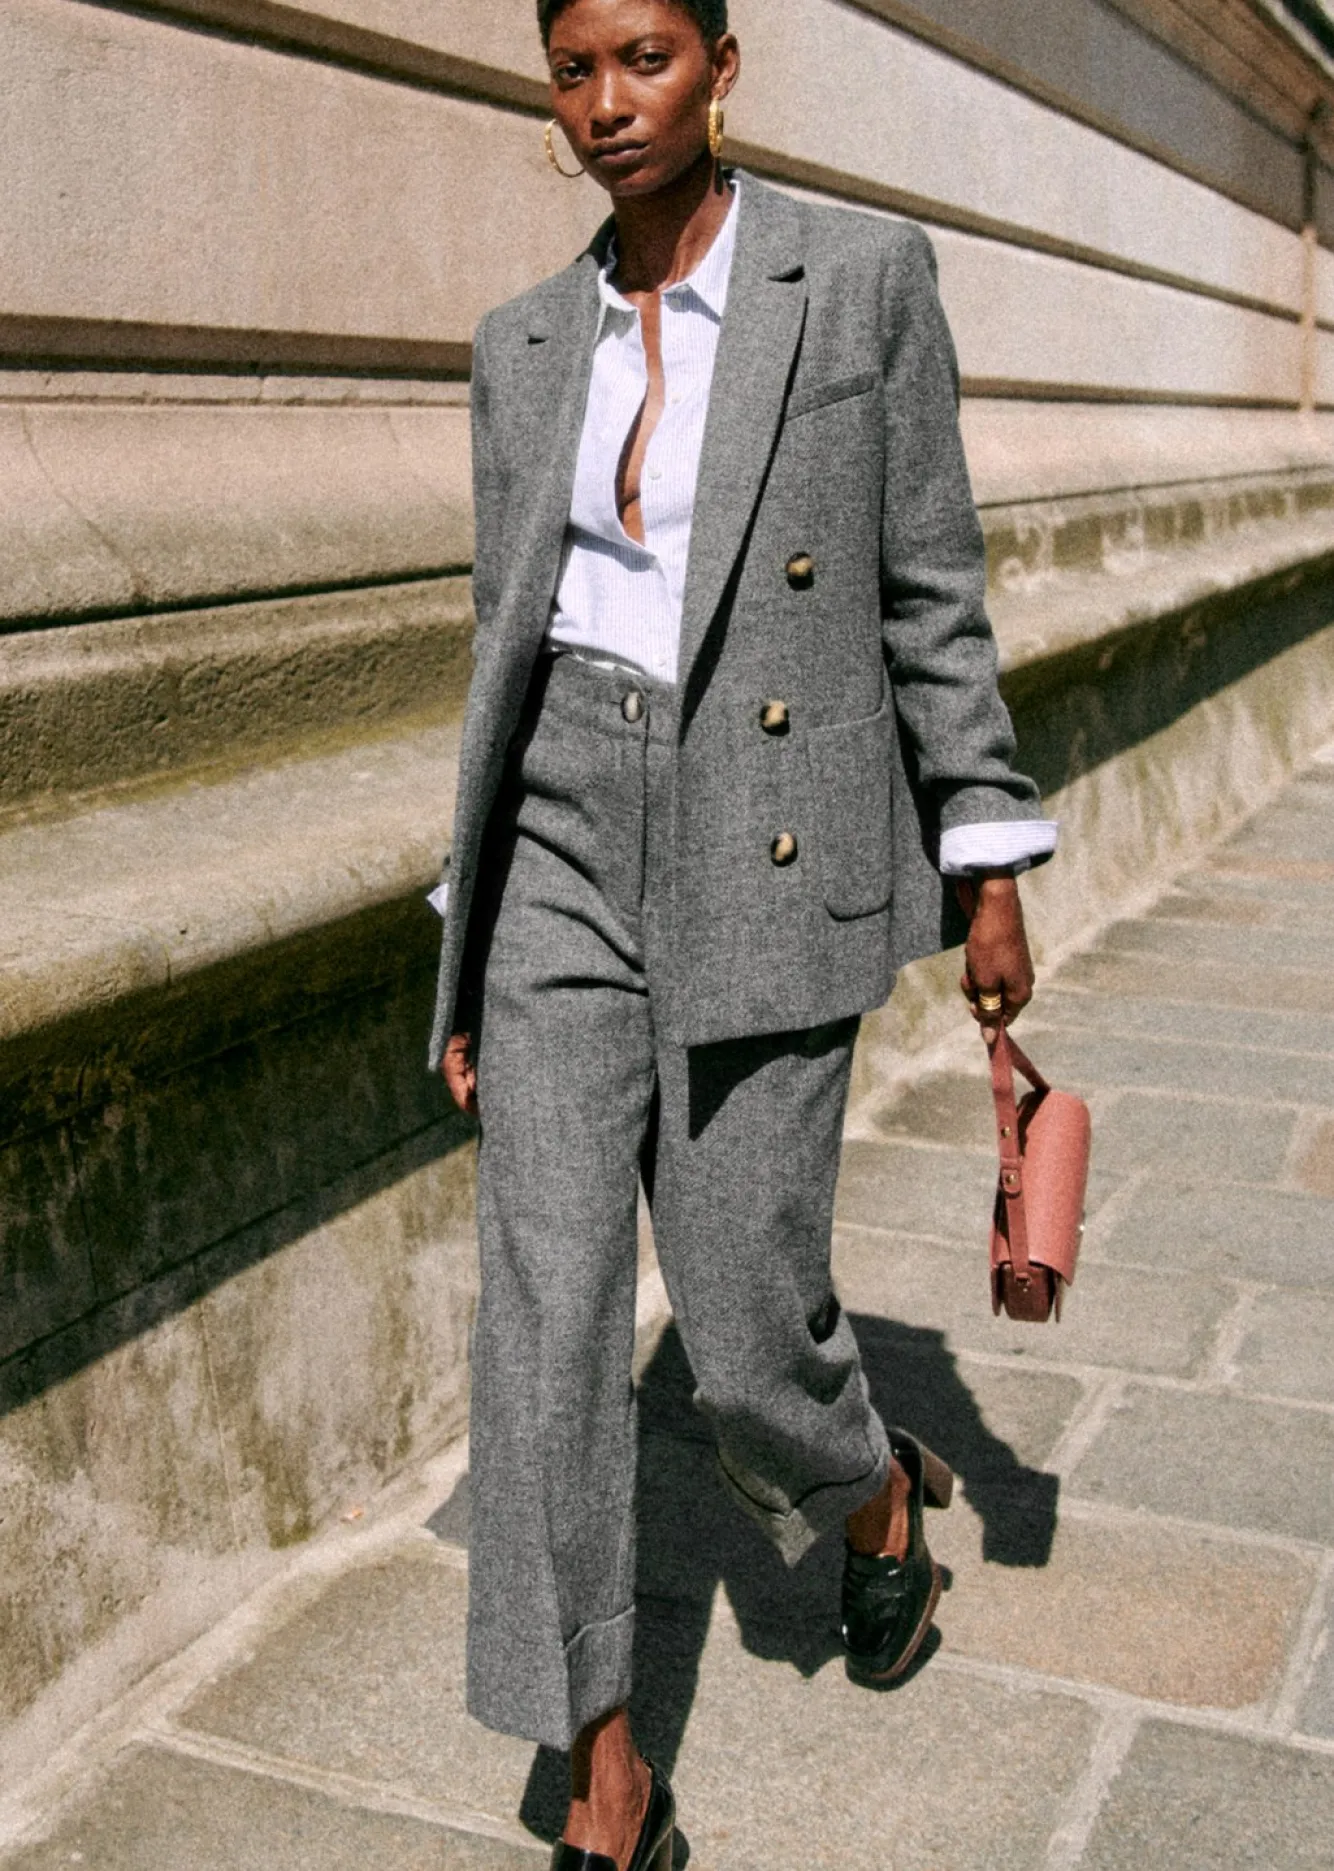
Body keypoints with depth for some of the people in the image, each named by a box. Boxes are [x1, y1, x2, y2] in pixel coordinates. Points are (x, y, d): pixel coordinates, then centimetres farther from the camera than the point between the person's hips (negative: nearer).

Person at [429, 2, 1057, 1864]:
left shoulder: (863, 273, -2)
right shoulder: (525, 345, 8)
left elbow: (931, 592, -1)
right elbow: (508, 652, 11)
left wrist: (989, 873, -2)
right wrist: (471, 956, 10)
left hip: (775, 867, -3)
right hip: (568, 865, 4)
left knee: (748, 1323, 3)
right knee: (546, 1319, -3)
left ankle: (883, 1496, 41)